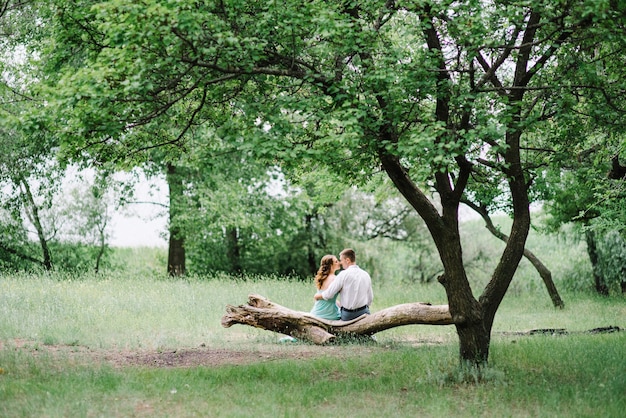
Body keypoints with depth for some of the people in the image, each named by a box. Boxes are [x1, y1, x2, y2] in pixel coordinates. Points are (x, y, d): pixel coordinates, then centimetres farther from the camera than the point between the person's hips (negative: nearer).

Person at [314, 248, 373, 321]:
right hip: (364, 312, 5)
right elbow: (370, 298, 13)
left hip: (348, 315, -5)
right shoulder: (366, 275, 7)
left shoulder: (343, 275, -9)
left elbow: (328, 294, -8)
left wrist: (317, 296, 10)